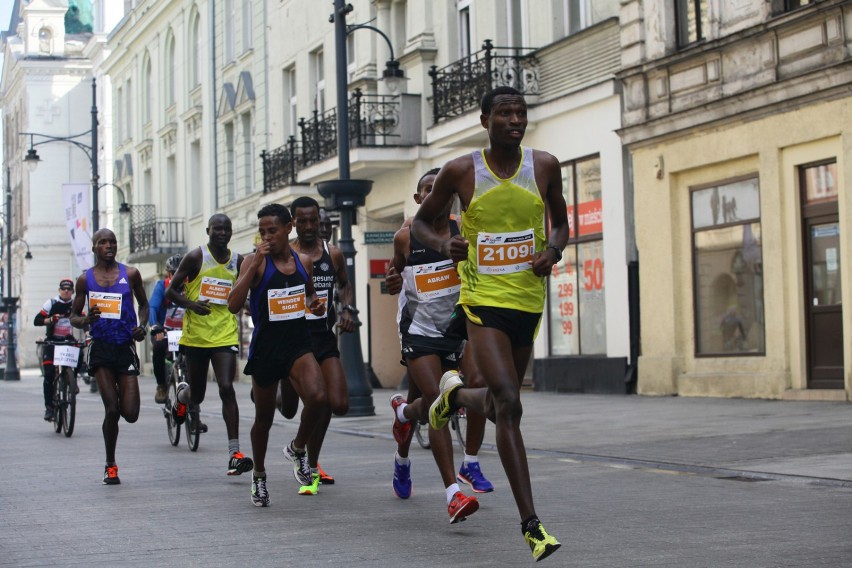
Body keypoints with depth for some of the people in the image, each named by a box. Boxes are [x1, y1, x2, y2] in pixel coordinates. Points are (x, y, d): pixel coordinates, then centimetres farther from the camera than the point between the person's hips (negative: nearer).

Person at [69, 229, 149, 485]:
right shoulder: (85, 279, 4)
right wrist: (85, 320, -14)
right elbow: (73, 317, 10)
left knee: (130, 414, -4)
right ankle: (110, 465, 8)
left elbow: (143, 303, 18)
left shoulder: (130, 274, 4)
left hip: (126, 348, 1)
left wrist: (143, 326, -1)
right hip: (100, 349, -1)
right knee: (111, 409, -10)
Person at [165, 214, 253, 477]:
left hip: (225, 334, 1)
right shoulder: (196, 257, -3)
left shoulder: (238, 261, 7)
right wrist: (191, 304, -17)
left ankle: (234, 453, -15)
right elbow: (171, 291, -1)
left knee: (226, 388, -13)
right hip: (196, 334, -1)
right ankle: (184, 395, 51)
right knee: (197, 393, 10)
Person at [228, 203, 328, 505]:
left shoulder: (304, 261, 5)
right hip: (265, 348, -2)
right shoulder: (255, 261, -8)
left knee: (318, 398, -24)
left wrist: (314, 303, 2)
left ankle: (298, 449, 5)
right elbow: (234, 305, -19)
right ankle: (259, 475, 35)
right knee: (264, 418, 11)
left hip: (299, 344, 2)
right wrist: (255, 264, -24)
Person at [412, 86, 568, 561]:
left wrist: (554, 248, -7)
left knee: (497, 405, 15)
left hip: (528, 302, 4)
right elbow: (421, 223, 8)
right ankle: (532, 525, -15)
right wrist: (444, 244, -13)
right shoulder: (461, 171, -4)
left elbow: (560, 222, 15)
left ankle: (455, 393, 53)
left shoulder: (545, 166, 2)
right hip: (483, 302, -4)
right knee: (509, 406, -17)